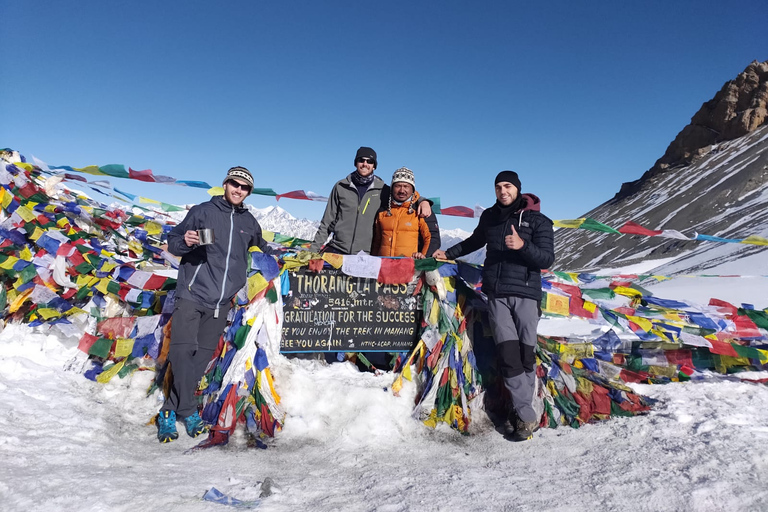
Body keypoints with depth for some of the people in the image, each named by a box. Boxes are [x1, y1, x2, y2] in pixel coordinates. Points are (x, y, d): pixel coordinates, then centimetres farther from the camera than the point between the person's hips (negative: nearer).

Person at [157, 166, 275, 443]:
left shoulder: (249, 222, 14)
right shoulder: (203, 211, 2)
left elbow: (261, 247, 34)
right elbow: (173, 241, 1)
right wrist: (186, 242, -18)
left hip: (221, 303, 4)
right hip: (192, 294, -4)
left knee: (202, 357, 3)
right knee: (183, 350, -14)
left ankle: (170, 412, 14)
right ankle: (188, 412, -1)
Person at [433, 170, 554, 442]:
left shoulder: (538, 221, 0)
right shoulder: (489, 216, 13)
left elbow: (547, 258, -7)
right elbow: (476, 240, 32)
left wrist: (522, 246, -23)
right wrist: (449, 253, 36)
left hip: (525, 293, -2)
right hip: (497, 294, 3)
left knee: (526, 354, -4)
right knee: (508, 353, -7)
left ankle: (519, 412, 8)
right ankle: (528, 417, -2)